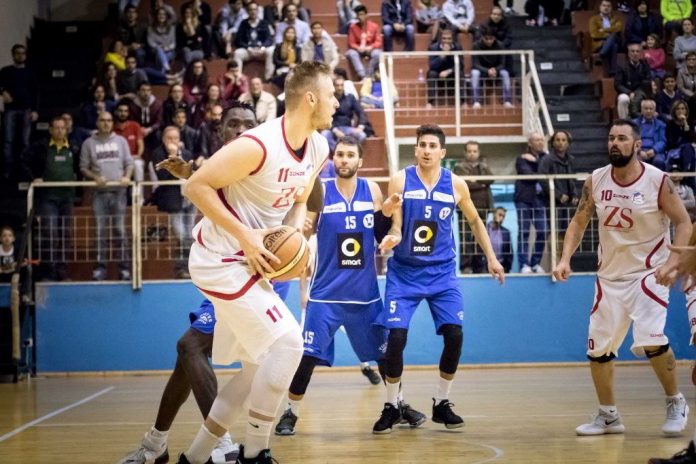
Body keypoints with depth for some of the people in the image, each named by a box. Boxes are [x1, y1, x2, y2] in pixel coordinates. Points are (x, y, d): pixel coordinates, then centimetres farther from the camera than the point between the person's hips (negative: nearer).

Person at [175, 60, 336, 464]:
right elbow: (196, 186, -21)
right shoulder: (259, 145, -25)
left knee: (259, 365, 11)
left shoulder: (319, 149, 1)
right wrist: (244, 236, -24)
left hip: (249, 261, 9)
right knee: (287, 341, -16)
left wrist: (296, 234, -5)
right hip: (221, 259, -9)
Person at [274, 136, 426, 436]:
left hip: (365, 291, 3)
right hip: (327, 291, -3)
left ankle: (399, 404, 32)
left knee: (385, 352, 13)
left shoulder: (372, 190, 2)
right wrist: (302, 230, -27)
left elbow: (383, 237, 6)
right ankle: (291, 413, 6)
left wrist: (388, 213, -12)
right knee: (308, 355, -8)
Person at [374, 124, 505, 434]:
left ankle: (441, 404, 11)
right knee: (396, 337, -10)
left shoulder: (456, 185, -1)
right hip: (404, 272, -2)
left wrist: (491, 258, 12)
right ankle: (391, 406, 7)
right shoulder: (400, 180, -7)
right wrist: (392, 238, -31)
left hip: (441, 273, 2)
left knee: (454, 335, -7)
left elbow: (475, 221, 14)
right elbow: (395, 227, -8)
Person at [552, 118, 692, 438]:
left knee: (651, 341, -22)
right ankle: (608, 416, 22)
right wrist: (565, 258, -7)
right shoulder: (595, 181, -2)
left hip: (648, 272, -5)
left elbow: (684, 224, -9)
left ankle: (675, 403, 2)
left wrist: (672, 263, -23)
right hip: (610, 276, 5)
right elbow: (579, 222, 8)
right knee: (597, 349, 5)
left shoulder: (657, 180, -13)